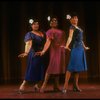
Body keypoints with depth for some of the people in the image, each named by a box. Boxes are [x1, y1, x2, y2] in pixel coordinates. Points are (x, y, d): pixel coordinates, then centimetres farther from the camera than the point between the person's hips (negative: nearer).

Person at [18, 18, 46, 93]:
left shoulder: (42, 33, 11)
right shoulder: (30, 34, -9)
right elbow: (28, 44, -26)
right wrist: (26, 52, -41)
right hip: (34, 54, -6)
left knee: (41, 70, 7)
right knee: (32, 69, -7)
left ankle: (36, 85, 17)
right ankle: (23, 84, -2)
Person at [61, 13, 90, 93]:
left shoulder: (78, 27, 19)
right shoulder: (72, 27, -6)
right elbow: (70, 37, -22)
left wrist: (84, 46, 36)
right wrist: (67, 46, -37)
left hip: (80, 48, 9)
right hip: (75, 47, -9)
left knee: (79, 66, 6)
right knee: (72, 65, -14)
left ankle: (75, 85, 10)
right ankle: (66, 85, -15)